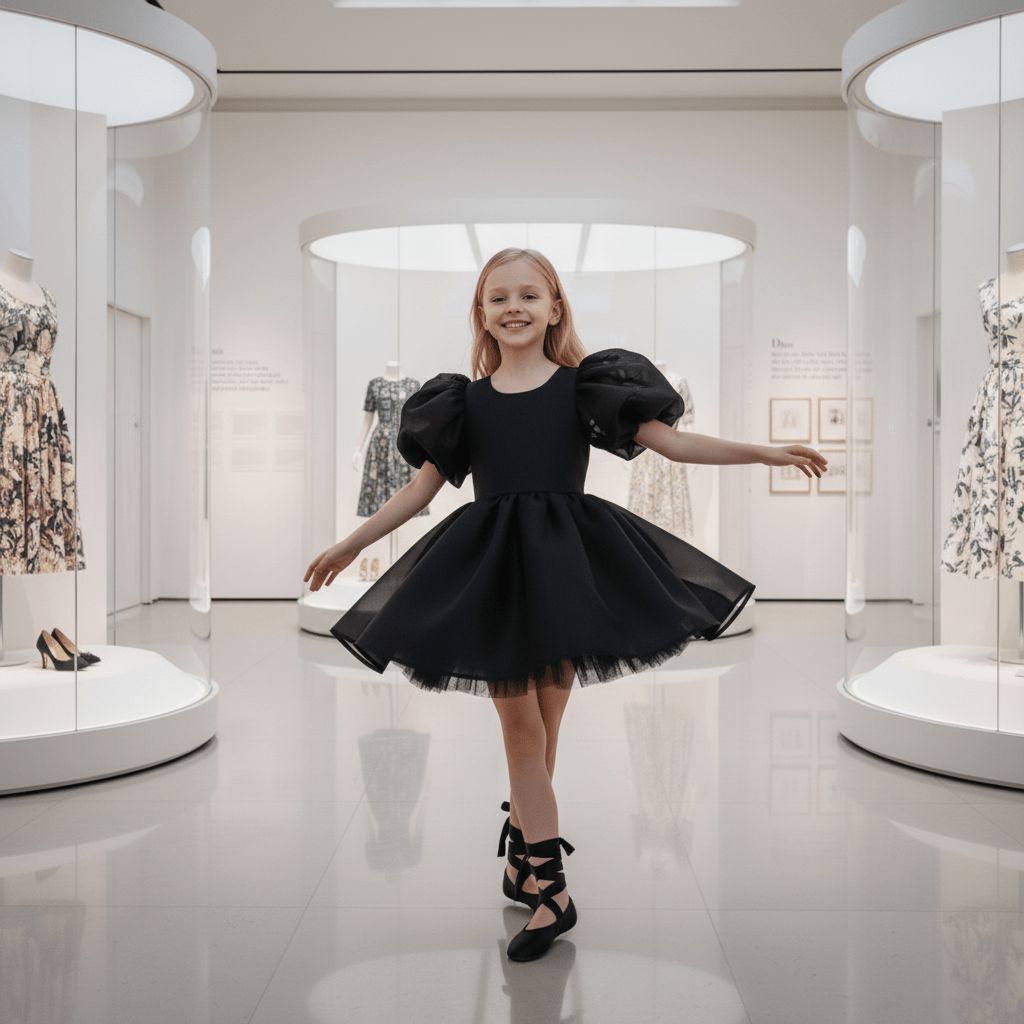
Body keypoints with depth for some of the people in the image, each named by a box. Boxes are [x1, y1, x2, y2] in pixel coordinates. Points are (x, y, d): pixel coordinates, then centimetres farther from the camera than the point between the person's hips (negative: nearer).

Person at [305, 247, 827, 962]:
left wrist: (765, 452, -4)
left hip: (566, 561, -1)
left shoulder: (582, 386, 3)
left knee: (543, 722, 3)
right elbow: (422, 487, 16)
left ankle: (520, 854, 22)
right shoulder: (466, 399, 9)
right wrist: (350, 545, 19)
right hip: (491, 567, 1)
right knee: (521, 722, -2)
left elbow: (673, 442, 2)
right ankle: (551, 890, 2)